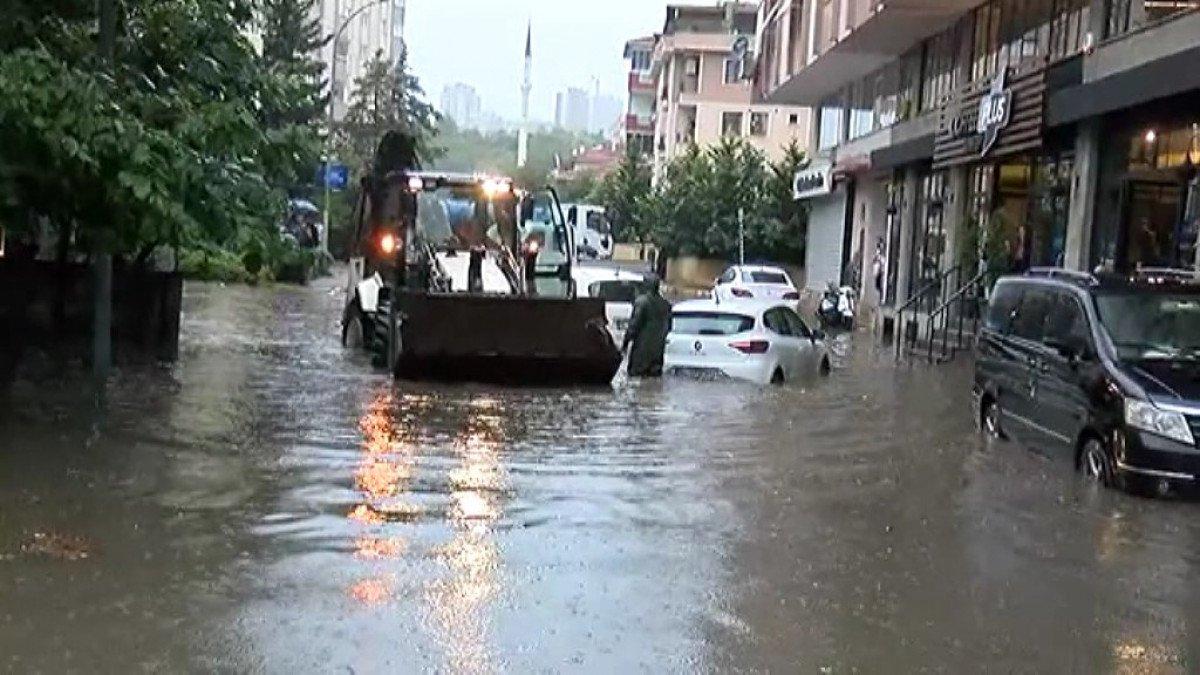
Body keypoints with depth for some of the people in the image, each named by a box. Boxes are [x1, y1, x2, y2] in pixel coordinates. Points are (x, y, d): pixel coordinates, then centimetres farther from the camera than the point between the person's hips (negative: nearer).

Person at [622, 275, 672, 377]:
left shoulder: (641, 301, -13)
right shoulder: (665, 304, 4)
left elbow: (634, 324, -14)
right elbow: (668, 327, 11)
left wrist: (625, 343, -7)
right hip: (658, 347, 5)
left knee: (635, 373, 1)